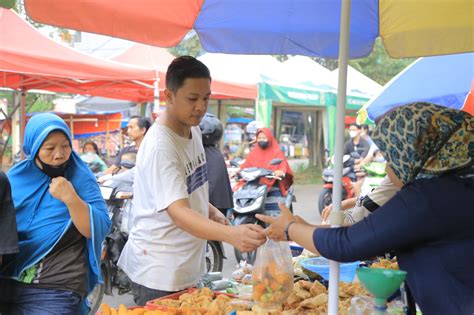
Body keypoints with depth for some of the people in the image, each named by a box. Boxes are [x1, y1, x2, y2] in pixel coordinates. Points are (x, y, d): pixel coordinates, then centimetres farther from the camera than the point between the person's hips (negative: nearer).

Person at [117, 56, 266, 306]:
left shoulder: (193, 130, 5)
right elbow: (179, 213, -32)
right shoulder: (160, 146, -23)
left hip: (188, 265, 9)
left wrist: (212, 212, 2)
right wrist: (231, 235, -47)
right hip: (158, 274, -9)